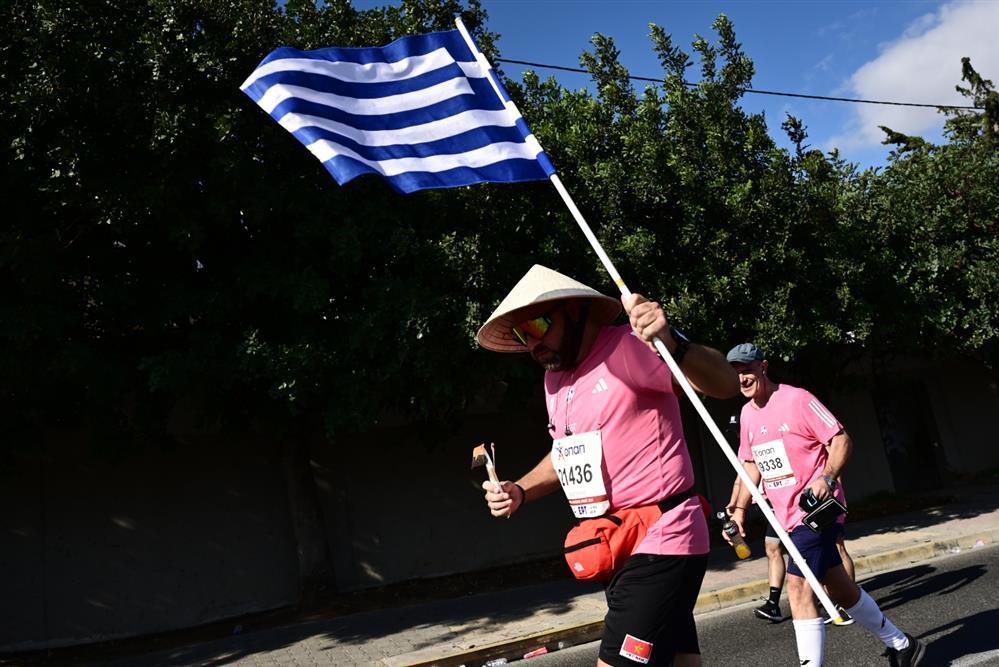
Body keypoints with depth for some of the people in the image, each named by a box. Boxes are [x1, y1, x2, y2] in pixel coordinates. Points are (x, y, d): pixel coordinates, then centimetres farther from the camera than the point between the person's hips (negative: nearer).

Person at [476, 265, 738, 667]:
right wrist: (520, 492, 7)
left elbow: (725, 385, -24)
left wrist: (672, 346, -43)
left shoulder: (628, 347, -16)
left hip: (660, 543, -8)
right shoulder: (554, 378, 11)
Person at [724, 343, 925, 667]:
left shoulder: (796, 399, -13)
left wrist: (826, 478, -28)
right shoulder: (747, 413, 9)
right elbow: (752, 464, 17)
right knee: (840, 589, 17)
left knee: (798, 586, -17)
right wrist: (739, 509, 9)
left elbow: (842, 440, -13)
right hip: (787, 515, 8)